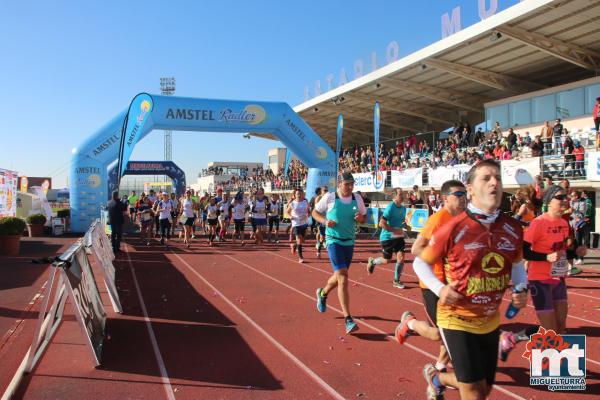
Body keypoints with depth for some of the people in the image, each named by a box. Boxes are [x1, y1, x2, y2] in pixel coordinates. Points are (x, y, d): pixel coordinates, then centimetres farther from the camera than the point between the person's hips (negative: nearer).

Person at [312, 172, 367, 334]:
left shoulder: (357, 199, 2)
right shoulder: (329, 197, -8)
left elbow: (364, 217, 14)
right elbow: (315, 212, 3)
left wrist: (360, 218, -10)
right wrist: (325, 221, -16)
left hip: (349, 242, 5)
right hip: (334, 241, -5)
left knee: (339, 277, 19)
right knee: (343, 278, -16)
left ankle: (322, 293, 51)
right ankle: (348, 319, -12)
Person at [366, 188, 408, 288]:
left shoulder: (403, 208, 4)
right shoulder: (390, 208, -19)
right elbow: (381, 224, -24)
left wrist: (405, 225, 3)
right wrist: (395, 230, -25)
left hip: (398, 237, 6)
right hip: (387, 237, -6)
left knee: (401, 258, -5)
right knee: (387, 260, 5)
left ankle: (396, 281, 10)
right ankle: (372, 261, 36)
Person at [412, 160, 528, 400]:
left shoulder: (513, 228, -4)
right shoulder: (453, 229, -18)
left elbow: (517, 265, 14)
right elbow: (420, 263, -7)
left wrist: (521, 290, -4)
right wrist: (440, 289, -21)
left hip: (490, 321, 6)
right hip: (457, 319, -6)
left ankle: (436, 377, 45)